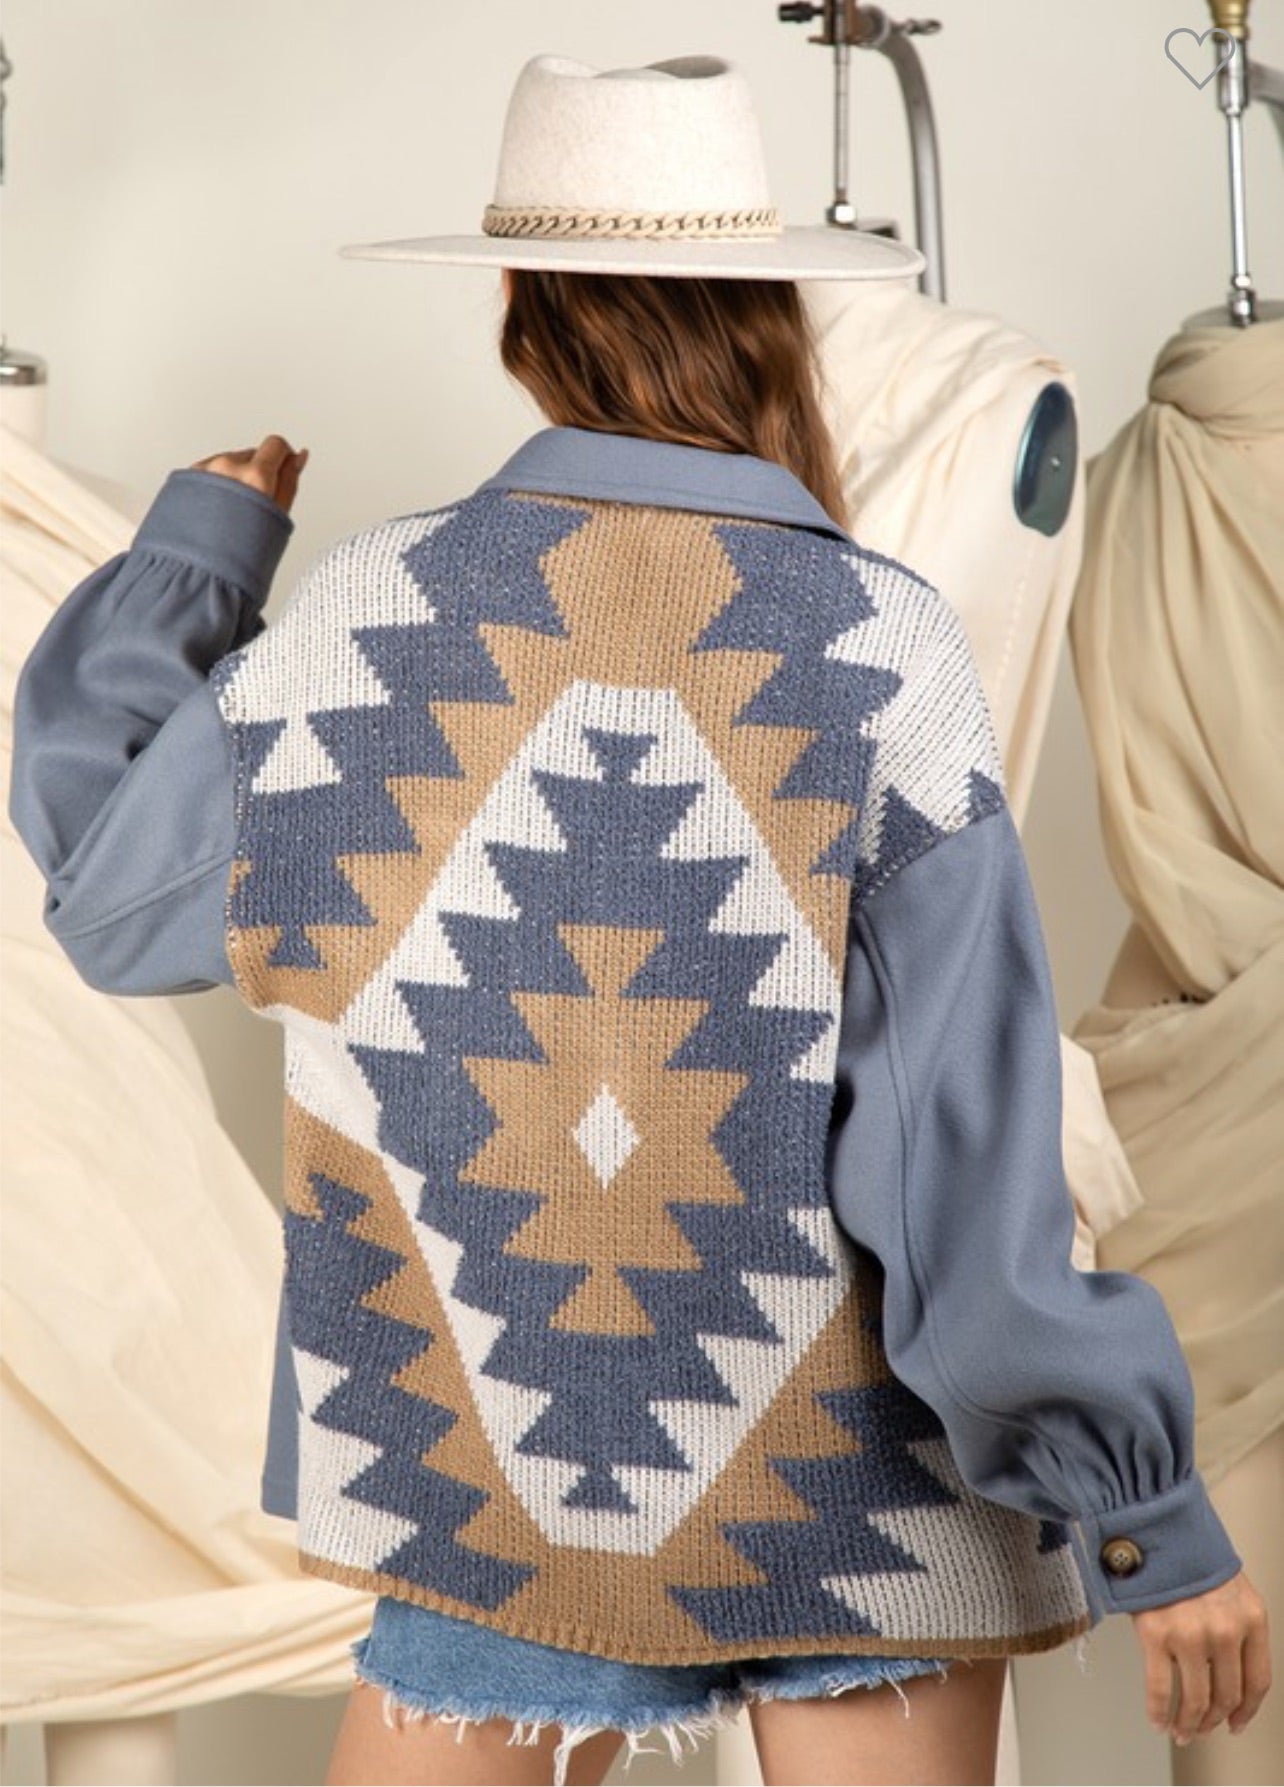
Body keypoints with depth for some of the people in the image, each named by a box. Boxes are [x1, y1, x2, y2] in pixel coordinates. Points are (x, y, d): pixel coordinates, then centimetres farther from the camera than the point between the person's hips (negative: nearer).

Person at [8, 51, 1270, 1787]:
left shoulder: (356, 623, -8)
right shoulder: (889, 654, -14)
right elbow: (968, 1140, -16)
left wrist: (193, 549, 21)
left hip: (505, 1466, 2)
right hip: (860, 1495, -1)